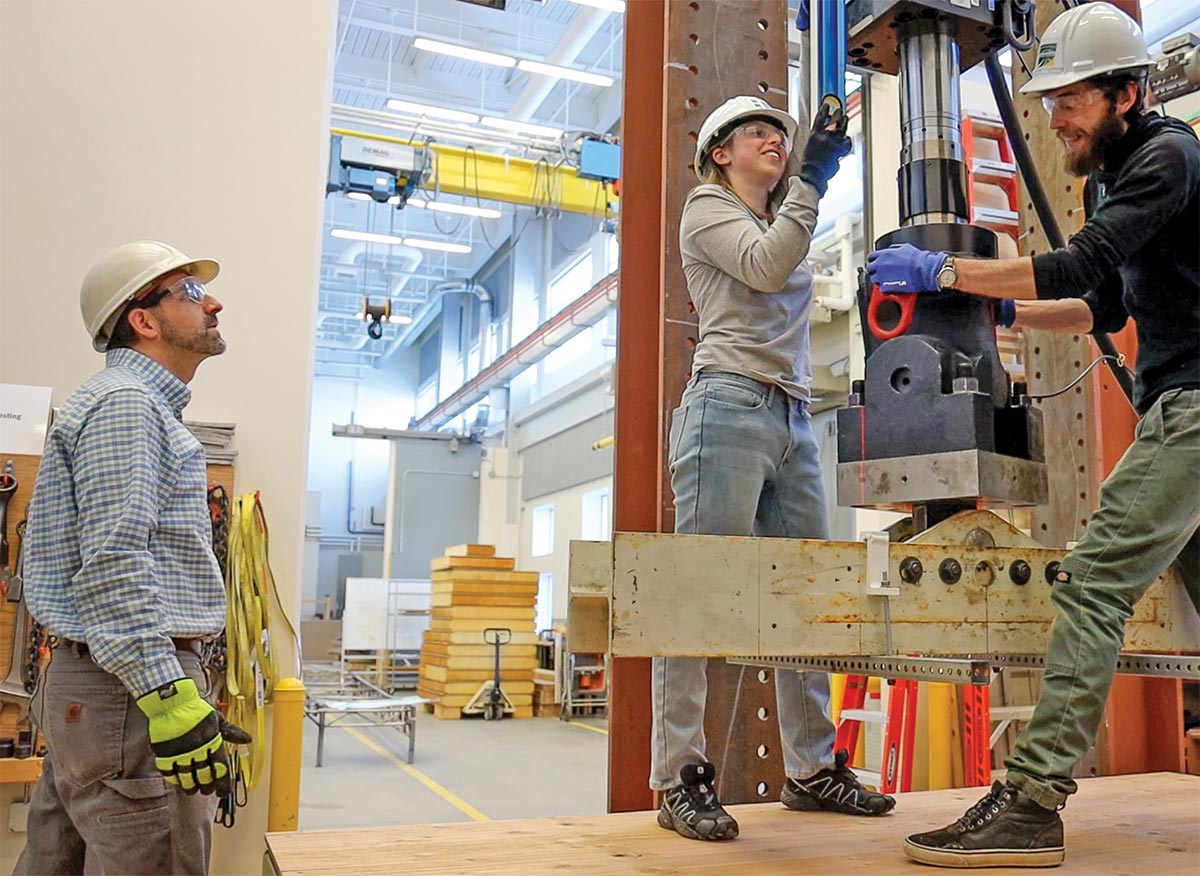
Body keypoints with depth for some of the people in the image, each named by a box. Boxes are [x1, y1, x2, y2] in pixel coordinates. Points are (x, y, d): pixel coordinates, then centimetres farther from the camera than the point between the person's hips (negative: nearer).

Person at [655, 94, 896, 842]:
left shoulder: (783, 222, 29)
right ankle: (681, 779, -8)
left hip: (793, 419, 8)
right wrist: (810, 178, -9)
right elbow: (762, 266, -10)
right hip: (729, 407, -8)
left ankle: (812, 769, 14)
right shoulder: (707, 207, 7)